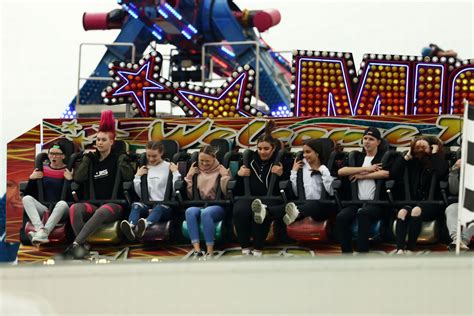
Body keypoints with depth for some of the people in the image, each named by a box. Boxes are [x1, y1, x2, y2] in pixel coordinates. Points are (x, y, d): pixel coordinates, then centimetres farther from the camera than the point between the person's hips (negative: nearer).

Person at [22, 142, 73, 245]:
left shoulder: (68, 172, 3)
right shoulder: (42, 170, 13)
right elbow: (29, 193, 13)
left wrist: (70, 180, -15)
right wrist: (31, 179, -1)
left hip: (60, 210, -3)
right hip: (44, 209, 3)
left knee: (62, 203, -37)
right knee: (26, 198, -23)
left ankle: (43, 233, -48)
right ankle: (40, 229, -45)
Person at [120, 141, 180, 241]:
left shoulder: (169, 167, 10)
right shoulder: (146, 169, 21)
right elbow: (140, 194, 18)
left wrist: (175, 173, -7)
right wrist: (137, 176, 11)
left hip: (166, 206, -3)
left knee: (159, 208, -39)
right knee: (136, 205, -31)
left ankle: (144, 225, -71)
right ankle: (131, 227, -64)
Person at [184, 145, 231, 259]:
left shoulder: (220, 170, 9)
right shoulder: (197, 171, 17)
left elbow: (226, 193, 0)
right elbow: (190, 196, 14)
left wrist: (225, 176, -13)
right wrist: (189, 176, 8)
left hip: (217, 206, -3)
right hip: (199, 205, 3)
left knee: (206, 212, -39)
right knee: (190, 211, -35)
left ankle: (210, 252, -37)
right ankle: (197, 250, -41)